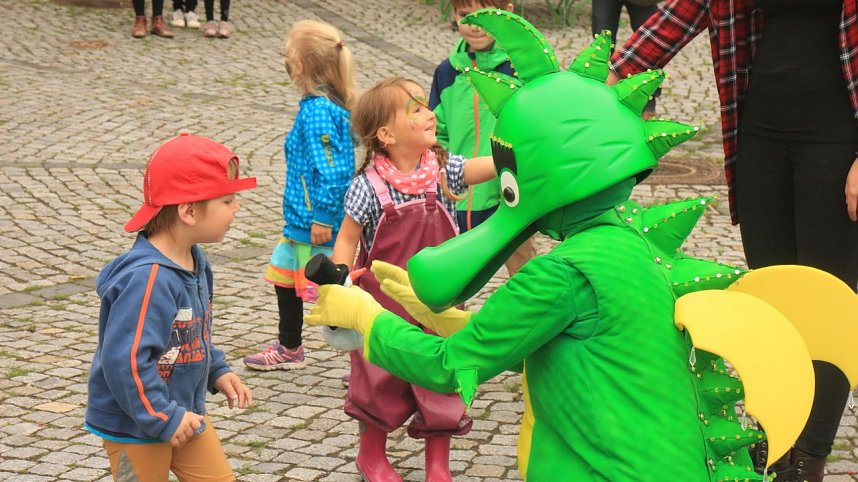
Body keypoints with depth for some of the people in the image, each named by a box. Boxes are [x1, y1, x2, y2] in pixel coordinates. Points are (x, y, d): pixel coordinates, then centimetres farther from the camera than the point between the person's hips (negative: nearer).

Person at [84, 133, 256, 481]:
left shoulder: (194, 262, 1)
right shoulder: (149, 279, -31)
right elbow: (125, 360, -33)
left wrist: (218, 373, 7)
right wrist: (163, 419, -26)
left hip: (183, 412, 9)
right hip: (135, 425, -9)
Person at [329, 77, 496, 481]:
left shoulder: (443, 168, -6)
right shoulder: (369, 186, -16)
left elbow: (493, 163, -15)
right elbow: (347, 240, -9)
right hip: (385, 305, -3)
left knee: (442, 381, 7)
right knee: (381, 381, 13)